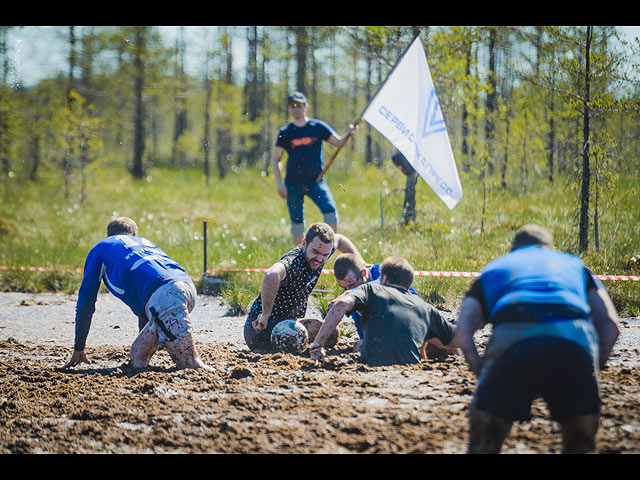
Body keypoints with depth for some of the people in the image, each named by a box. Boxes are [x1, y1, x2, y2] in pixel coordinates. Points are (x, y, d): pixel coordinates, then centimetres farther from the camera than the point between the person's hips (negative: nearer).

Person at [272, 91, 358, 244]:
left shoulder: (318, 127, 3)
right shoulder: (285, 132, 2)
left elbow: (338, 142, 5)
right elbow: (275, 160, 5)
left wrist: (348, 134, -17)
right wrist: (279, 184, -4)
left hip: (315, 181, 0)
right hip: (293, 184, 0)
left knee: (330, 211, -19)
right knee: (297, 222, 4)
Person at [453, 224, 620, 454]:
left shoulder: (493, 268, 36)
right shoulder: (574, 264, 38)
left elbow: (463, 331, 15)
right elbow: (610, 325, 21)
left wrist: (483, 374, 17)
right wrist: (593, 369, 25)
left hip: (512, 337, -1)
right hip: (575, 338, 1)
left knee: (483, 443, 10)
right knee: (580, 444, 16)